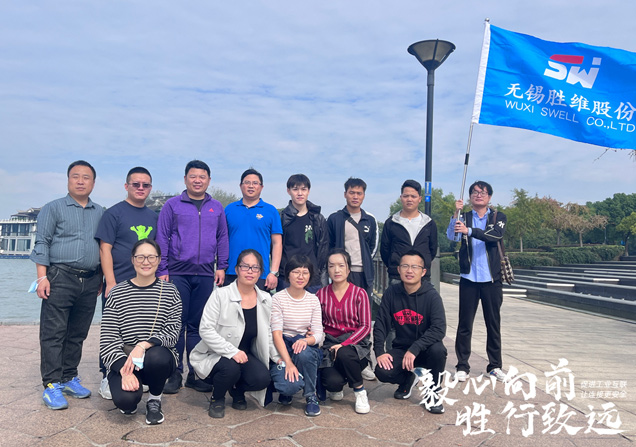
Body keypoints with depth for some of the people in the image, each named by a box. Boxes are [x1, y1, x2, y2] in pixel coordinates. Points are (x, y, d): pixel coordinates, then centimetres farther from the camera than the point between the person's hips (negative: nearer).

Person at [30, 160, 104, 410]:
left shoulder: (100, 213, 14)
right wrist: (42, 277, -11)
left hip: (90, 282, 4)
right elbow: (41, 244, -2)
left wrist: (102, 279, 12)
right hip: (60, 278, -4)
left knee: (77, 334, 10)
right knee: (53, 333, -3)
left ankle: (69, 378, 20)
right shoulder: (53, 209, 4)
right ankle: (51, 385, 2)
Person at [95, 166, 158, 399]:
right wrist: (111, 283, -14)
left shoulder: (153, 217, 12)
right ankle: (107, 378, 15)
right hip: (118, 284, -5)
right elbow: (105, 249, -8)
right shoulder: (114, 213, -3)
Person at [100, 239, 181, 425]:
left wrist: (144, 345, -26)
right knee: (125, 399, -29)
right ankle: (129, 402, 13)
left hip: (159, 359, 1)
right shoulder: (117, 293, -1)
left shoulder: (169, 291, 1)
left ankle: (154, 400, -2)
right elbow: (108, 339, -6)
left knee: (156, 356, -35)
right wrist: (124, 370, -21)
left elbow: (172, 333, -8)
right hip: (123, 360, 0)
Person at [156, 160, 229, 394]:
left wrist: (221, 266, 4)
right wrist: (161, 270, -5)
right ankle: (175, 373, 11)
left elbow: (222, 238, 14)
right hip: (178, 273, -2)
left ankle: (195, 374, 16)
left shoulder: (216, 208, 12)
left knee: (198, 324, 8)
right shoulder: (172, 205, 4)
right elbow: (162, 238, 1)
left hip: (205, 274, 2)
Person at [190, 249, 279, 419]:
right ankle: (217, 399, 1)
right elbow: (205, 330, -18)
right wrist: (232, 351, -26)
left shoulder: (266, 299, 1)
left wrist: (280, 359, -4)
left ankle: (237, 391, 13)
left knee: (263, 378, -24)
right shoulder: (220, 295, -13)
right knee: (231, 367, -35)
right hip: (214, 354, -4)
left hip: (245, 355, 4)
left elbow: (269, 335, 8)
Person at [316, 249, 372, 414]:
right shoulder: (321, 294, 5)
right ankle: (335, 387, 15)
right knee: (333, 382, -27)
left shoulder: (359, 293, -1)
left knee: (344, 354, -37)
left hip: (355, 343, -1)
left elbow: (365, 326, -6)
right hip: (330, 343, 1)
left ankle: (360, 391, -7)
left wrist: (344, 344, -19)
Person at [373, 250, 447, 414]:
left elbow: (439, 329, -24)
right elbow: (381, 324, -2)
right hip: (401, 349, 2)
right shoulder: (391, 293, -3)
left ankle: (433, 393, -5)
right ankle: (409, 379, 14)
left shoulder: (432, 295, -13)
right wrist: (379, 351, -14)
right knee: (382, 372, -24)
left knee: (438, 350, -35)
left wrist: (415, 349, -33)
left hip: (425, 349, -2)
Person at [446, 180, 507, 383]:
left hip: (492, 279, 0)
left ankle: (495, 365, 21)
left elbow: (496, 234, -15)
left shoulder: (498, 217, 6)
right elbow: (451, 236, -9)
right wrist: (456, 213, -23)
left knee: (494, 324, 8)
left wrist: (469, 231, -29)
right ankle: (462, 366, 11)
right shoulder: (464, 218, 7)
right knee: (465, 324, 2)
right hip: (468, 278, 0)